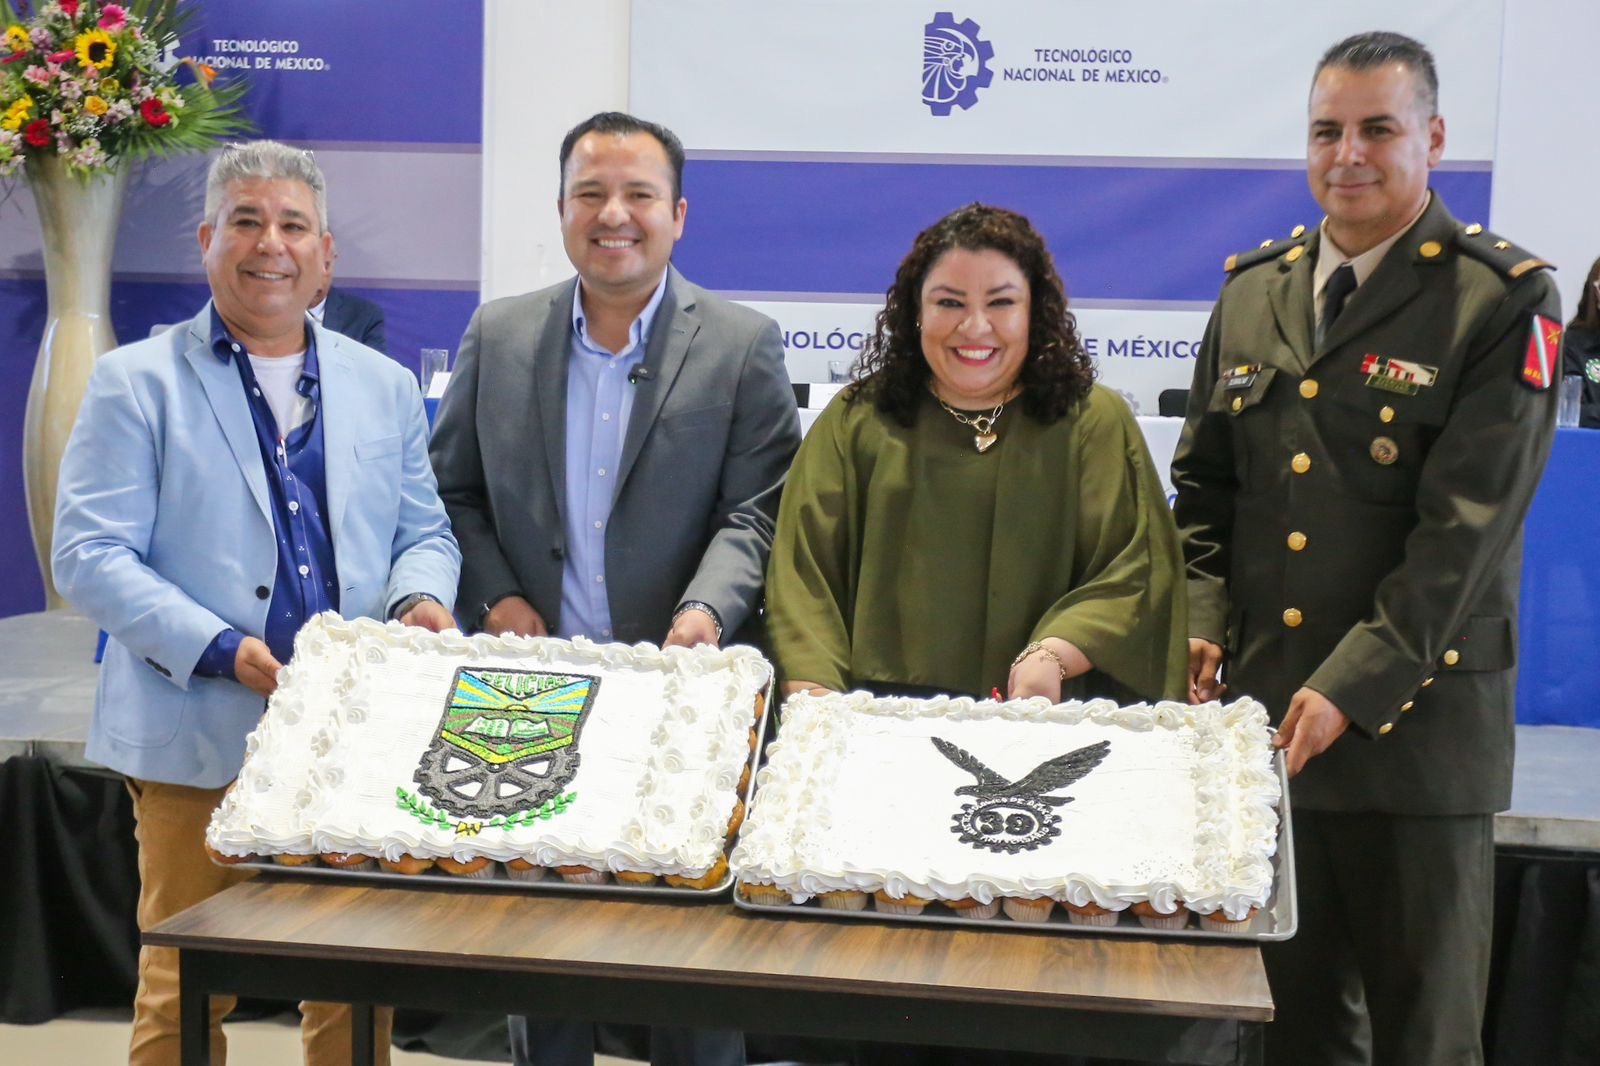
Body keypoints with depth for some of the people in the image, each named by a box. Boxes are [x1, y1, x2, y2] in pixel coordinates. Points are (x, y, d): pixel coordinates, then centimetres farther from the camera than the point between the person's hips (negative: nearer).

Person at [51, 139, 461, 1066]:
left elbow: (425, 532, 17)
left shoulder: (385, 388, 13)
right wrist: (221, 649, -17)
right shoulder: (137, 383, 2)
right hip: (200, 741, -3)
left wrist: (421, 597, -7)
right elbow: (90, 556, -5)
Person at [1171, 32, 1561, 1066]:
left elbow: (1468, 524, -14)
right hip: (1260, 707, 5)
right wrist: (1203, 619, -1)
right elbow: (1206, 485, 15)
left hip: (1413, 719, -4)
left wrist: (1352, 688, -19)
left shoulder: (1505, 301, -6)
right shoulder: (1253, 290, 11)